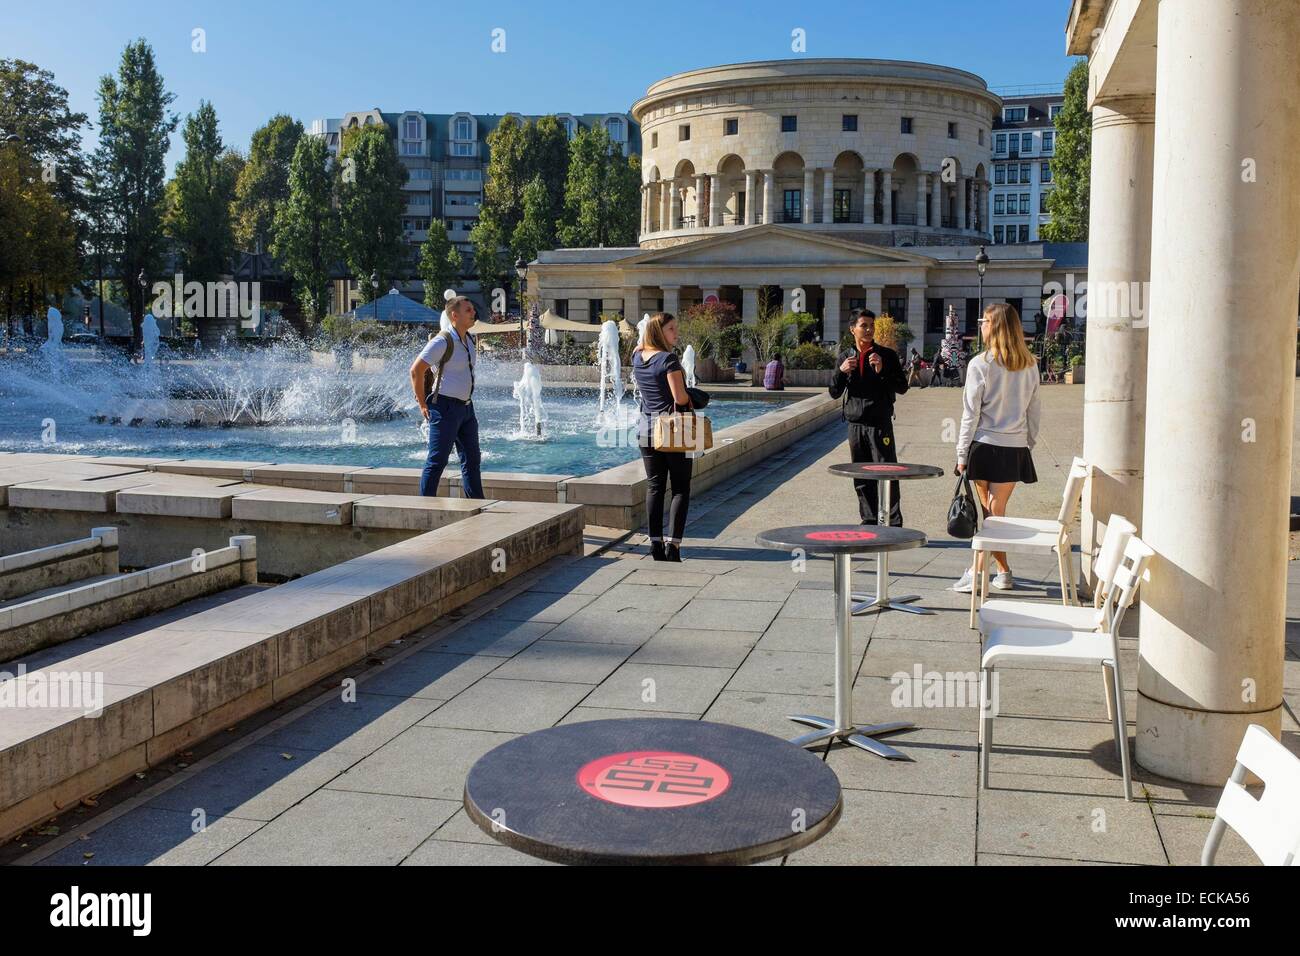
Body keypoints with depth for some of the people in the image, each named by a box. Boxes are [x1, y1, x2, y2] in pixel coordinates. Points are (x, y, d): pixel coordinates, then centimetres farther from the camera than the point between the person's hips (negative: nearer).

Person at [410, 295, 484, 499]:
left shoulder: (469, 339, 11)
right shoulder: (443, 341, -15)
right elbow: (415, 370, -17)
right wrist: (423, 405, -14)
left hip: (466, 407, 9)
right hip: (445, 407, -9)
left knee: (472, 459, 12)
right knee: (437, 460, -6)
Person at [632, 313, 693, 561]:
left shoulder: (637, 358, 6)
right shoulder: (669, 359, -14)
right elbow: (681, 398, -18)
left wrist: (648, 329, 15)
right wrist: (690, 399, 3)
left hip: (646, 430, 6)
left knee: (654, 487, 9)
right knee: (680, 489, 1)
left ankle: (656, 544, 7)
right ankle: (673, 544, -7)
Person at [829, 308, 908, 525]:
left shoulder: (887, 355, 1)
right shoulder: (845, 357, 10)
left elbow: (902, 387, -3)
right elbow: (834, 393, 9)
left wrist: (882, 371, -17)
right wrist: (841, 372, -9)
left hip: (880, 424, -3)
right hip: (855, 424, 3)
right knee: (862, 478, 7)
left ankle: (893, 523, -1)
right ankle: (869, 521, 17)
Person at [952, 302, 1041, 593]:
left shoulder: (980, 364, -9)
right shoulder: (1029, 365, 5)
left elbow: (971, 414, -7)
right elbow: (1033, 412, 10)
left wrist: (962, 454, -2)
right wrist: (1029, 445, 19)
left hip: (985, 446, -4)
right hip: (1016, 448, 4)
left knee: (990, 512, 3)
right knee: (998, 511, 8)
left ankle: (1003, 571, 5)